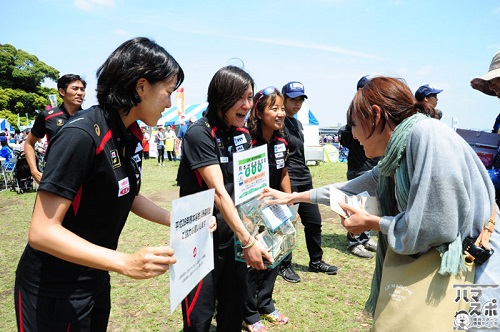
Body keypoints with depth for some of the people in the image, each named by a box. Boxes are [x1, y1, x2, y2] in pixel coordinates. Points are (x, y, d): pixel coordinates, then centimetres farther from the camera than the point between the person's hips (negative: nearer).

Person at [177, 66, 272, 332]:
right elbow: (219, 192, -23)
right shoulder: (200, 134, -17)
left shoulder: (243, 134, 5)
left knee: (234, 309, 18)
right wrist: (248, 241, -26)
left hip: (234, 236, 7)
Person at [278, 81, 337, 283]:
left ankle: (316, 261, 29)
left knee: (314, 222, 14)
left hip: (304, 179, 9)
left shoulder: (297, 123, 16)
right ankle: (284, 266, 18)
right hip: (287, 181, -9)